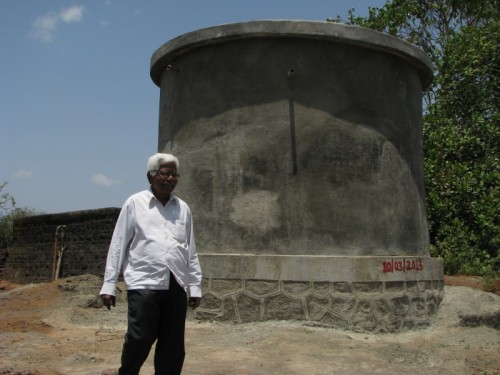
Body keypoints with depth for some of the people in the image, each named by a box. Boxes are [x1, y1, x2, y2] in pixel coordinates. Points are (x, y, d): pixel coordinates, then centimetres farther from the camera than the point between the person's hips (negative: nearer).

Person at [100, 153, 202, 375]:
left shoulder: (183, 208, 13)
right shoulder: (134, 203, 3)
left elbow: (191, 250, 14)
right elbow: (118, 245, 3)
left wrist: (195, 286, 11)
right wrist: (109, 284, 0)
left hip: (176, 286, 4)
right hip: (145, 284, -3)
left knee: (173, 346, 8)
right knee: (139, 340, -5)